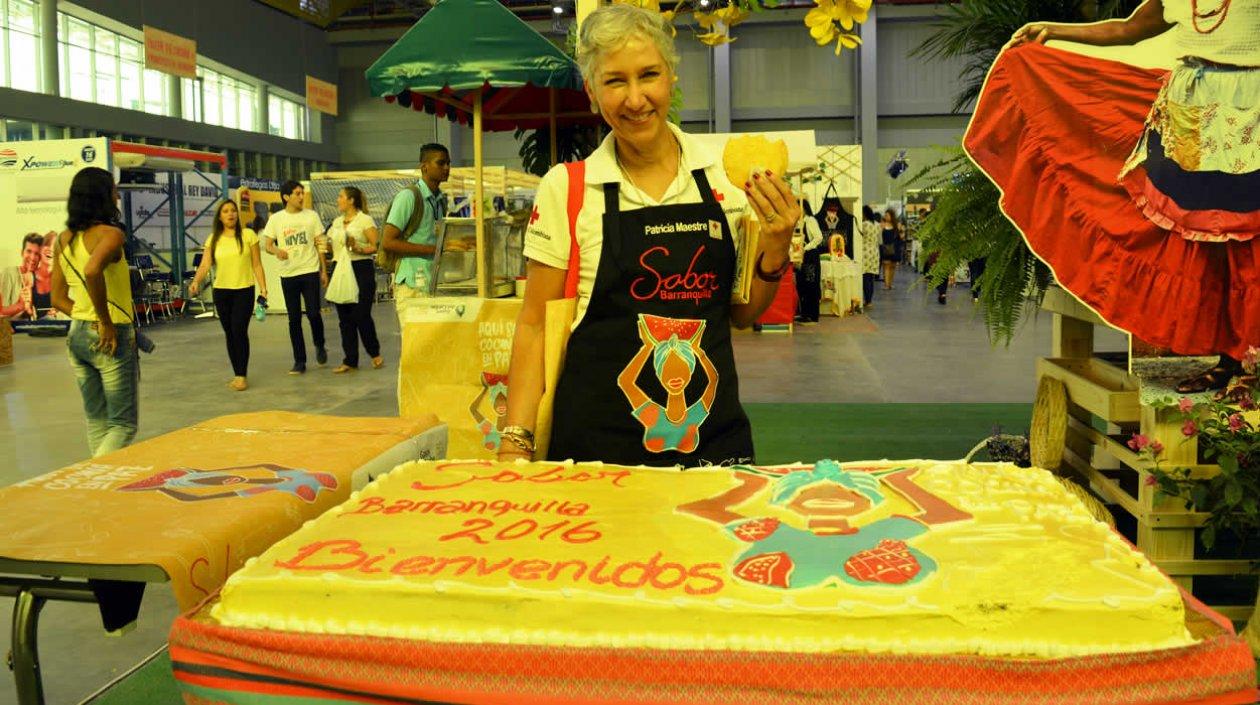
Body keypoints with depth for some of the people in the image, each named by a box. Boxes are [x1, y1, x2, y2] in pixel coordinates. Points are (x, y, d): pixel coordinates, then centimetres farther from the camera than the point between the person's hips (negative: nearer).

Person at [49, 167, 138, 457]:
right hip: (112, 337, -7)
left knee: (97, 422, 17)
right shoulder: (109, 233, -14)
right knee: (124, 425, 2)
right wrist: (107, 322, -24)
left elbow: (58, 299, 10)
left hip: (76, 336, 7)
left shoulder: (64, 239, 9)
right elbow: (92, 271, -34)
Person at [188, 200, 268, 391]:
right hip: (221, 291, 3)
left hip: (244, 290, -3)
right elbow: (205, 265, -2)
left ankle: (242, 376, -5)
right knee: (229, 333, 8)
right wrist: (196, 281, -21)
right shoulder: (213, 239, 6)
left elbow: (257, 265, 0)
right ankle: (238, 375, 17)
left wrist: (263, 288, -8)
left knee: (239, 331, -11)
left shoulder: (248, 235, -1)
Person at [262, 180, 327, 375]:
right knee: (294, 319, 4)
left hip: (310, 271, -1)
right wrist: (277, 251, -17)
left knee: (313, 313, -9)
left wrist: (324, 271, 3)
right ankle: (299, 361, 12)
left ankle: (319, 346, 21)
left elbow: (319, 245, 6)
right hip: (288, 274, 1)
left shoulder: (311, 216, 3)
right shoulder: (276, 219, 3)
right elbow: (268, 245, 7)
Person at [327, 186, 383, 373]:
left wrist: (358, 248, -22)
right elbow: (333, 246, 21)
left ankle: (375, 353, 16)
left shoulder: (365, 220, -3)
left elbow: (376, 247, -9)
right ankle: (350, 361, 11)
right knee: (345, 317, 5)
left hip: (361, 268, -6)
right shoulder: (337, 222, 16)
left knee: (361, 315, -6)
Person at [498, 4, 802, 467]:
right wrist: (515, 443, -10)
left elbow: (741, 315, 10)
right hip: (598, 448, -2)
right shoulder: (565, 188, -6)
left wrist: (774, 254, -8)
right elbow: (535, 324, -2)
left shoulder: (724, 177, 1)